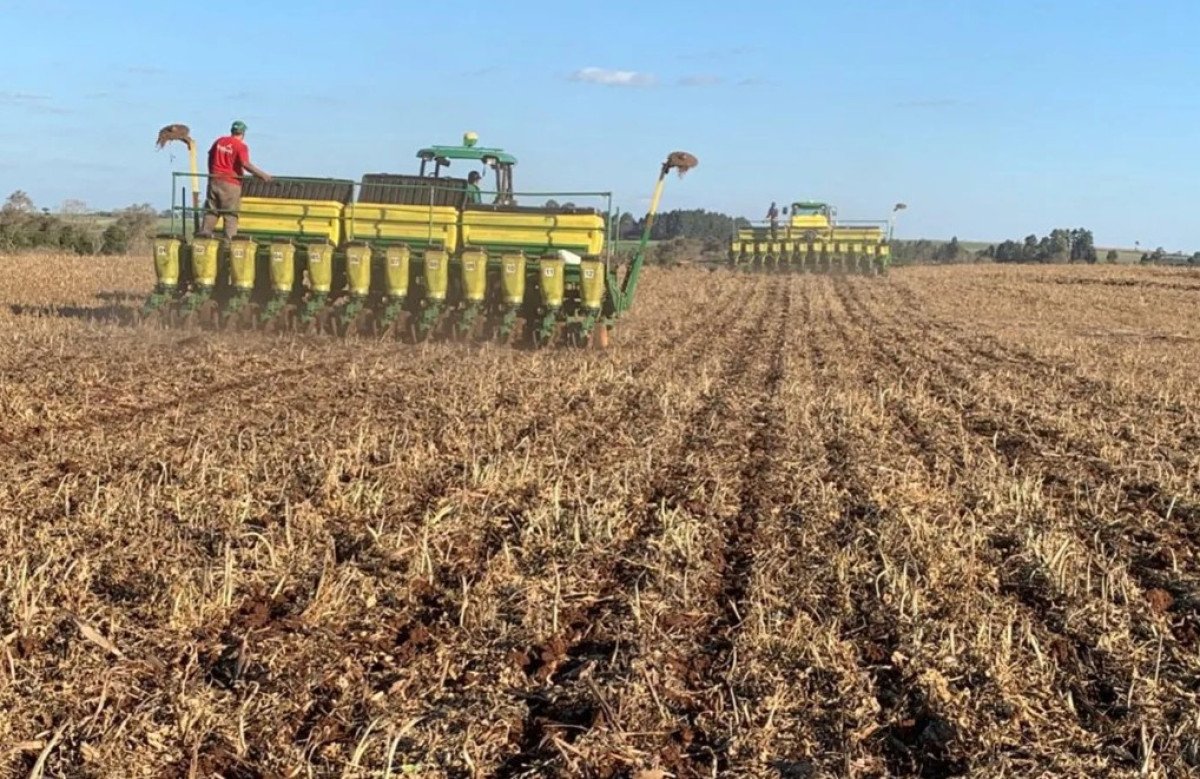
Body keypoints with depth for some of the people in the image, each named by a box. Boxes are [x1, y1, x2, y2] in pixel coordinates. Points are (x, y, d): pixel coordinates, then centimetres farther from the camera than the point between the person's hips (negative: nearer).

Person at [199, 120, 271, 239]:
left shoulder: (219, 141, 10)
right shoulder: (241, 146, -10)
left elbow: (210, 157, 18)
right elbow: (245, 164, -21)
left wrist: (211, 173, 30)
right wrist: (262, 174, -19)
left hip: (215, 179, 5)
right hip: (230, 182, -5)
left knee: (211, 208, 13)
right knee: (231, 212, -1)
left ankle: (205, 230, 11)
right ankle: (230, 236, -4)